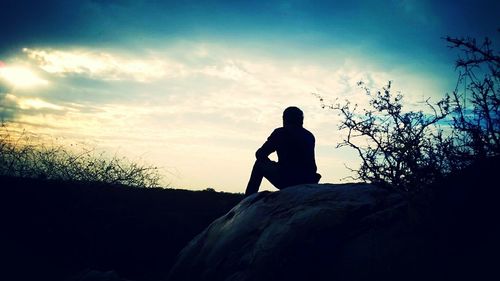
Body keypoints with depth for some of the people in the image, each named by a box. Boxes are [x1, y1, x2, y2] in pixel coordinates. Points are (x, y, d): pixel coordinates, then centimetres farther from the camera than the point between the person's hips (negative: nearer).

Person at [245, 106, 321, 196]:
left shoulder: (280, 133, -1)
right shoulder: (310, 136, 13)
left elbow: (260, 154, 5)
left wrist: (271, 164, 25)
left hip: (286, 182, -4)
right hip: (308, 183, 5)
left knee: (259, 164, 19)